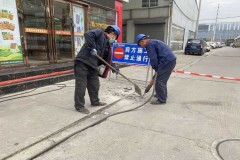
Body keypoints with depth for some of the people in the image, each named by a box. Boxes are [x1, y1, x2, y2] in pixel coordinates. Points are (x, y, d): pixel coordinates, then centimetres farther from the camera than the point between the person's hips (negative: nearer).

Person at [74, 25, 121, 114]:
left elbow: (107, 59, 24)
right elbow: (87, 34, -22)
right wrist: (92, 47, -24)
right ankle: (79, 106, 7)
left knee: (94, 85, 16)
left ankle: (95, 101, 33)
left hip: (92, 65, 9)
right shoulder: (99, 32, -3)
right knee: (81, 85, -3)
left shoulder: (107, 45, 20)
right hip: (82, 62, -9)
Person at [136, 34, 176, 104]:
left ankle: (161, 99, 6)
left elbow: (153, 58, -12)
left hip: (167, 61, -10)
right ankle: (163, 94, 36)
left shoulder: (149, 44, -7)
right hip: (172, 59, 10)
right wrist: (157, 69, 24)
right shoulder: (153, 42, 24)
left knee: (160, 81, -2)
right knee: (163, 79, 22)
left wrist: (156, 69, 1)